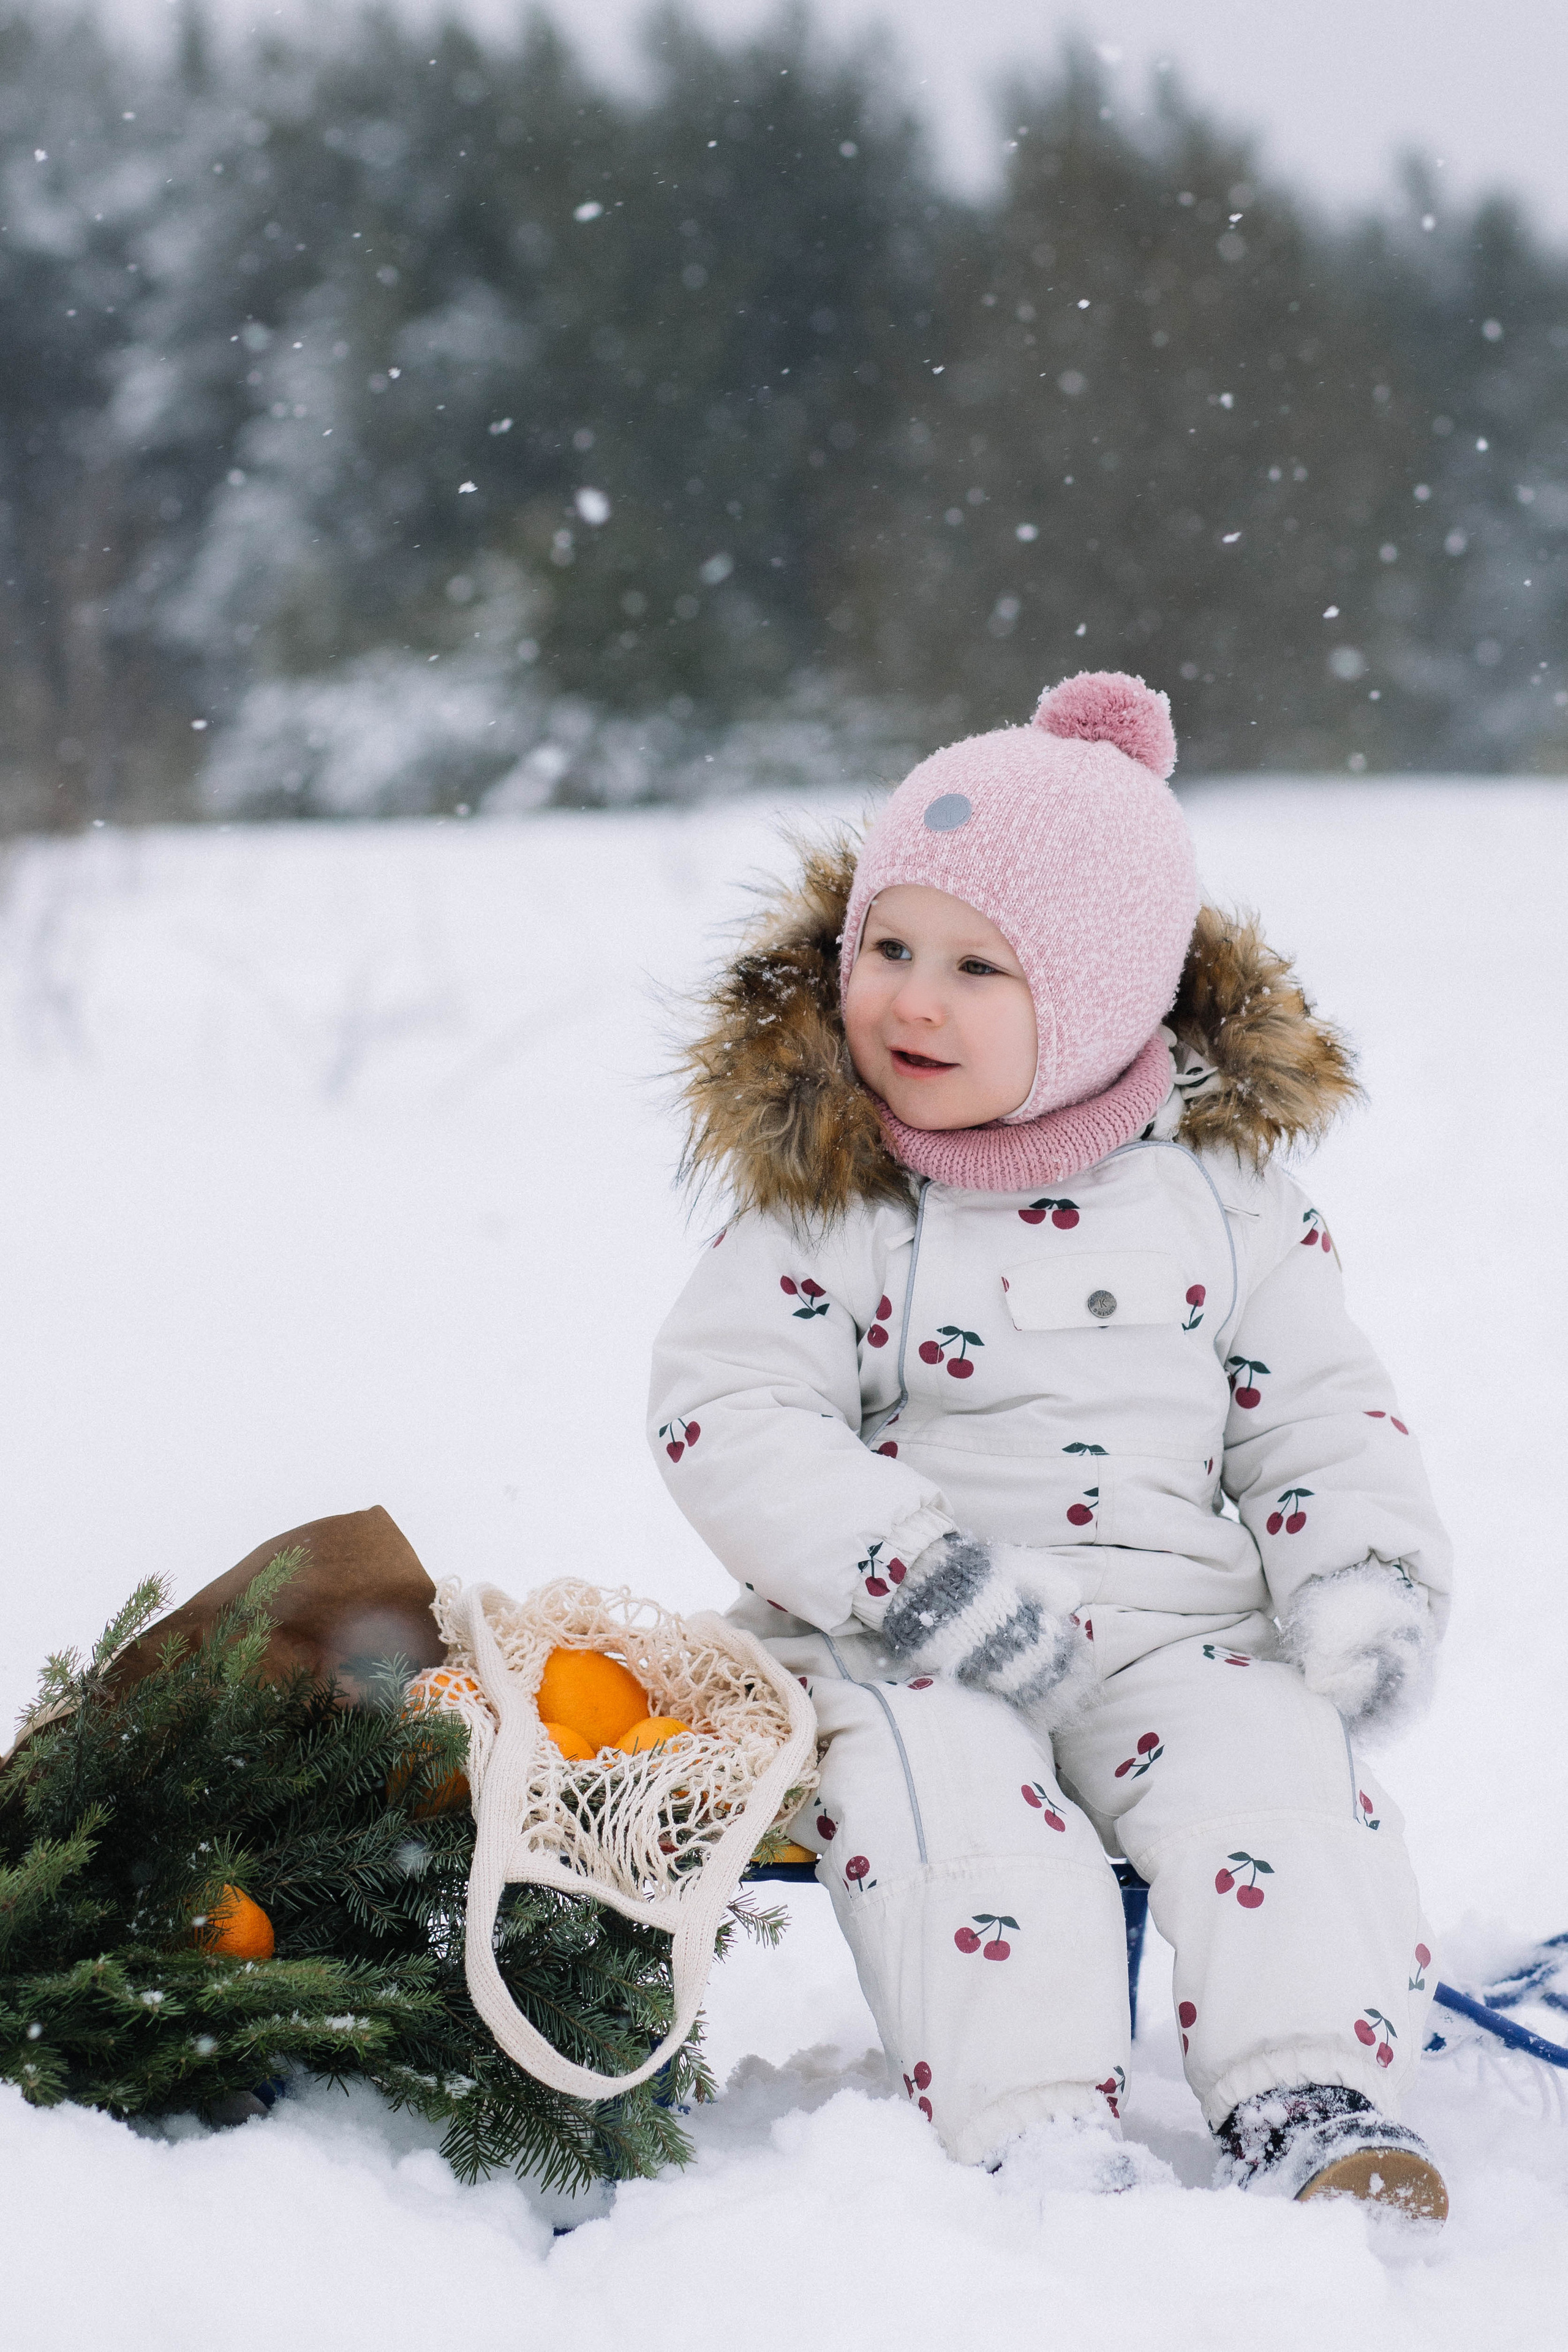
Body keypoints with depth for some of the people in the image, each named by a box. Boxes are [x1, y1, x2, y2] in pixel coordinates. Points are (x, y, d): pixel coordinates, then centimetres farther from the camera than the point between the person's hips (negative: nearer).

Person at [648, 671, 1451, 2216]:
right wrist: (910, 1576, -20)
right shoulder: (821, 1203, 1)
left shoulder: (1220, 1186, 7)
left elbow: (1320, 1410, 12)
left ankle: (1313, 2110, -30)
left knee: (1271, 1764, -26)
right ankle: (1036, 2136, -36)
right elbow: (725, 1420, -7)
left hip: (1173, 1623, 2)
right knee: (955, 1797, -31)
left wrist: (1367, 1579, -8)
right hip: (903, 1652, -2)